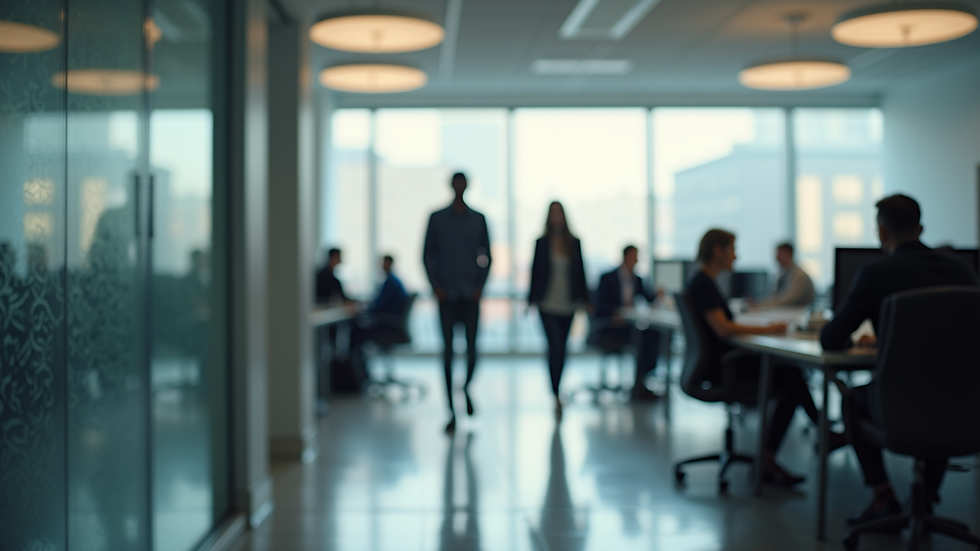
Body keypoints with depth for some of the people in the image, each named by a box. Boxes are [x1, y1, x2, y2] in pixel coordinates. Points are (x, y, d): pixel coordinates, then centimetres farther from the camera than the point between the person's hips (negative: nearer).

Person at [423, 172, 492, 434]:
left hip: (470, 294, 1)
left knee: (471, 347, -2)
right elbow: (427, 254, 6)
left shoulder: (478, 219, 8)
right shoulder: (437, 218, 5)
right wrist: (435, 285, -4)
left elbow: (486, 255, 10)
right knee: (448, 350, -3)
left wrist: (480, 285, -1)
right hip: (446, 294, -1)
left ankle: (466, 387, 29)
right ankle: (452, 411, 2)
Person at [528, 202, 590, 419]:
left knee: (559, 349, 11)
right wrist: (532, 300, -2)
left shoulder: (574, 243, 6)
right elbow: (535, 271, 1)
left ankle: (555, 390, 26)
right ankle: (556, 396, -10)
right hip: (548, 305, -3)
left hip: (568, 305, 3)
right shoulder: (542, 243, -1)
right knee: (556, 347, -14)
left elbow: (580, 272, 9)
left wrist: (584, 299, 7)